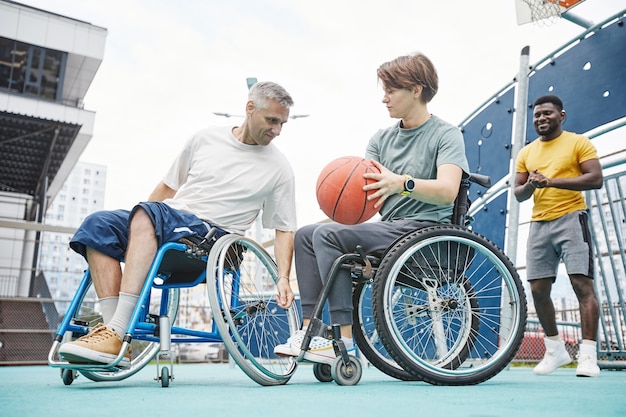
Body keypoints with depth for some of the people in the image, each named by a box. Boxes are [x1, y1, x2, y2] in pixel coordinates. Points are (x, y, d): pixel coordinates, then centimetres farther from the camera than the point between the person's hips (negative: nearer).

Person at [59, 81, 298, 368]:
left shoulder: (279, 167, 4)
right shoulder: (206, 139, 11)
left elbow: (284, 229, 6)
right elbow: (169, 186, 17)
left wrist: (283, 278, -5)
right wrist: (137, 230, 8)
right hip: (166, 225, 5)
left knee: (146, 214, -33)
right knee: (98, 225, -20)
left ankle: (117, 334, -34)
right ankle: (115, 339, -25)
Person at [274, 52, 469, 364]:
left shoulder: (446, 135, -2)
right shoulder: (381, 138, 17)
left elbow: (447, 190, -19)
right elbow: (369, 190, 4)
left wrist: (403, 183, -37)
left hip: (426, 228, -7)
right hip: (390, 227, 7)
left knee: (329, 234, -23)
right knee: (306, 235, -4)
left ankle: (343, 338, -19)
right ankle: (309, 329, -5)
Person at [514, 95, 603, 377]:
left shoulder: (578, 142, 3)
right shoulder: (526, 153, 16)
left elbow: (596, 179, -9)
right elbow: (518, 194, 14)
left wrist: (552, 181, -18)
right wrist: (530, 186, -10)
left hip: (570, 219, -5)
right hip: (539, 224, 5)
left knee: (582, 283, -12)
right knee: (538, 289, 4)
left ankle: (588, 355, -7)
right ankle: (555, 349, 19)